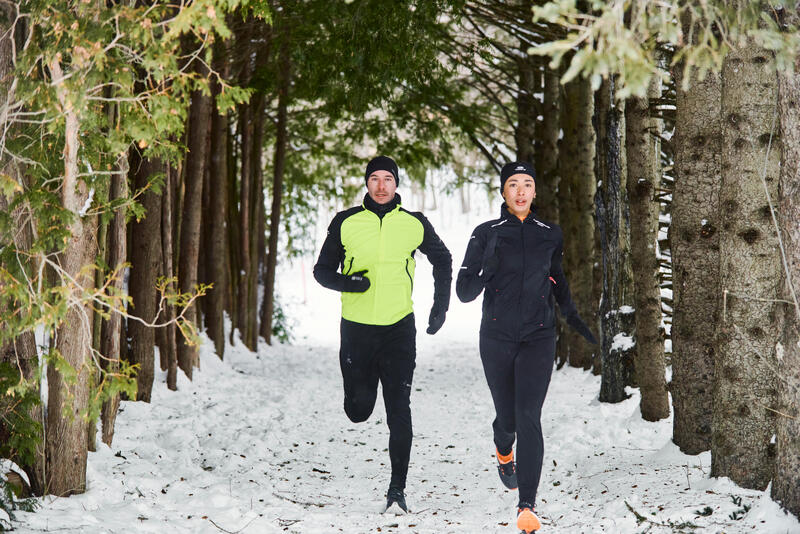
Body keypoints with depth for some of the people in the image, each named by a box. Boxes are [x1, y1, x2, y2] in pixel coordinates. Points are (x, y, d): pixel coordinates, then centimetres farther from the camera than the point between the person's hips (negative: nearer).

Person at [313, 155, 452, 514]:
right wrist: (346, 283, -16)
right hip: (356, 327, 0)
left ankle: (397, 490, 0)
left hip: (398, 328, 0)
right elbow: (323, 269, 5)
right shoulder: (346, 223, 0)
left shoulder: (414, 224, 2)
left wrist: (441, 305, 14)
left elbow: (442, 260, 19)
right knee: (358, 410, 3)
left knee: (399, 411, -6)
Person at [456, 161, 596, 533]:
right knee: (507, 417, 10)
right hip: (497, 338, 0)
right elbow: (464, 292, -5)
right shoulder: (486, 234, -1)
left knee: (528, 417, -15)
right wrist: (486, 272, -24)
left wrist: (574, 319, 18)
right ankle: (504, 452, 49)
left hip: (538, 338, 0)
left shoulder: (550, 234, 5)